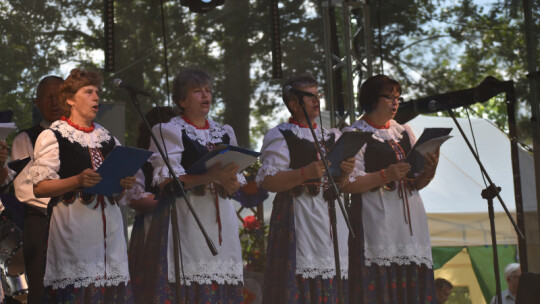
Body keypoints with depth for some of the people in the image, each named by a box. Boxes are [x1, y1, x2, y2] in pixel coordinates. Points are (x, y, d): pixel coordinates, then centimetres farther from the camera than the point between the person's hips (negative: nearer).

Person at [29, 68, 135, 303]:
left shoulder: (108, 139, 19)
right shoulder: (52, 136, 2)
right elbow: (40, 187, -7)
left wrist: (125, 184, 1)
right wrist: (77, 181, -20)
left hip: (110, 228, 5)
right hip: (73, 227, -5)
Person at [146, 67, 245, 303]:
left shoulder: (224, 133, 18)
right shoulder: (169, 131, 2)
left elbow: (237, 183, 14)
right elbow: (167, 179, -10)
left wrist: (230, 181, -11)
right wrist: (208, 177, -23)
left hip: (221, 220, 5)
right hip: (187, 220, -5)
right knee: (189, 285, -11)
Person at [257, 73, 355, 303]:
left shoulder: (331, 136, 18)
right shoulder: (279, 136, -2)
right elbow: (267, 181, -13)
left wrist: (344, 172, -2)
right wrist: (305, 173, -22)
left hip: (330, 216, 6)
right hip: (297, 217, -6)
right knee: (299, 284, -11)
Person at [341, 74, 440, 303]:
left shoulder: (404, 132, 17)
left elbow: (417, 183, 18)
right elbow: (347, 184, -10)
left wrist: (429, 172, -3)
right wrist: (385, 176, -19)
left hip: (411, 222, 6)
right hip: (376, 224, -5)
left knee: (413, 284, 1)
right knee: (378, 285, -11)